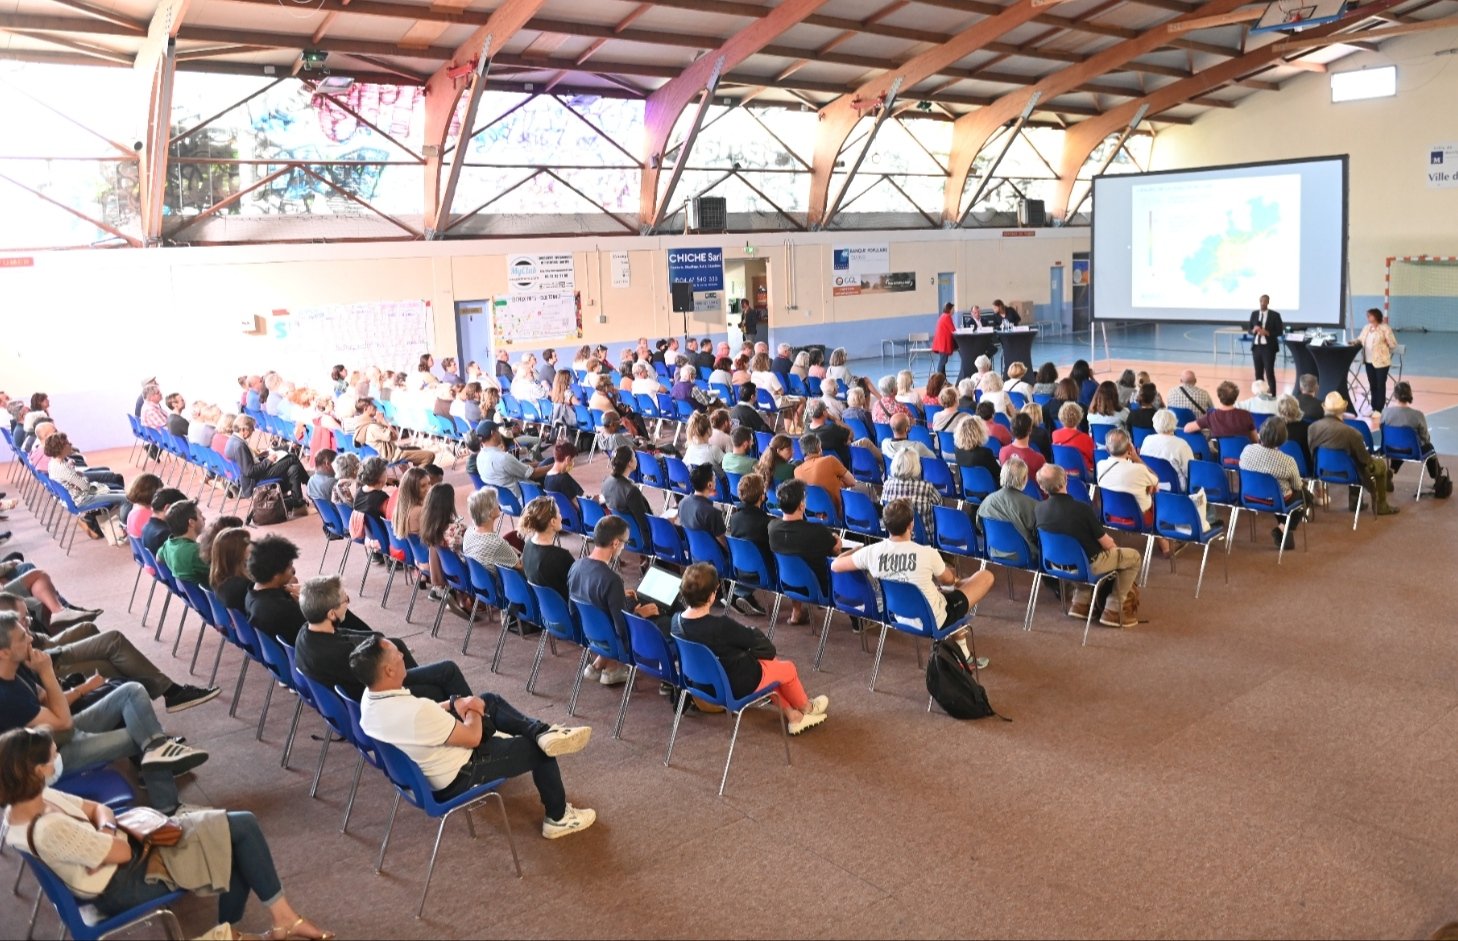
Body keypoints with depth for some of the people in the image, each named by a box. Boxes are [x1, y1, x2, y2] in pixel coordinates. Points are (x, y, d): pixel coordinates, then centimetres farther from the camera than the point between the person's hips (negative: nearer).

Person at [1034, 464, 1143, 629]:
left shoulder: (1039, 508, -13)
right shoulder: (1081, 509, -29)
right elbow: (1106, 544, -16)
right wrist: (1115, 546, 9)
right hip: (1088, 564, -6)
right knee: (1134, 557, 14)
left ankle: (1080, 603, 29)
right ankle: (1112, 611, 14)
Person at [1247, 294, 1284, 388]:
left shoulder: (1275, 315, -4)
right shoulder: (1254, 313, 8)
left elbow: (1279, 331, -4)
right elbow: (1248, 329, 10)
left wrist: (1267, 333, -19)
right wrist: (1254, 330, -12)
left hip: (1268, 347, -4)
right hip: (1256, 347, 4)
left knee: (1269, 373, -5)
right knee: (1258, 373, 8)